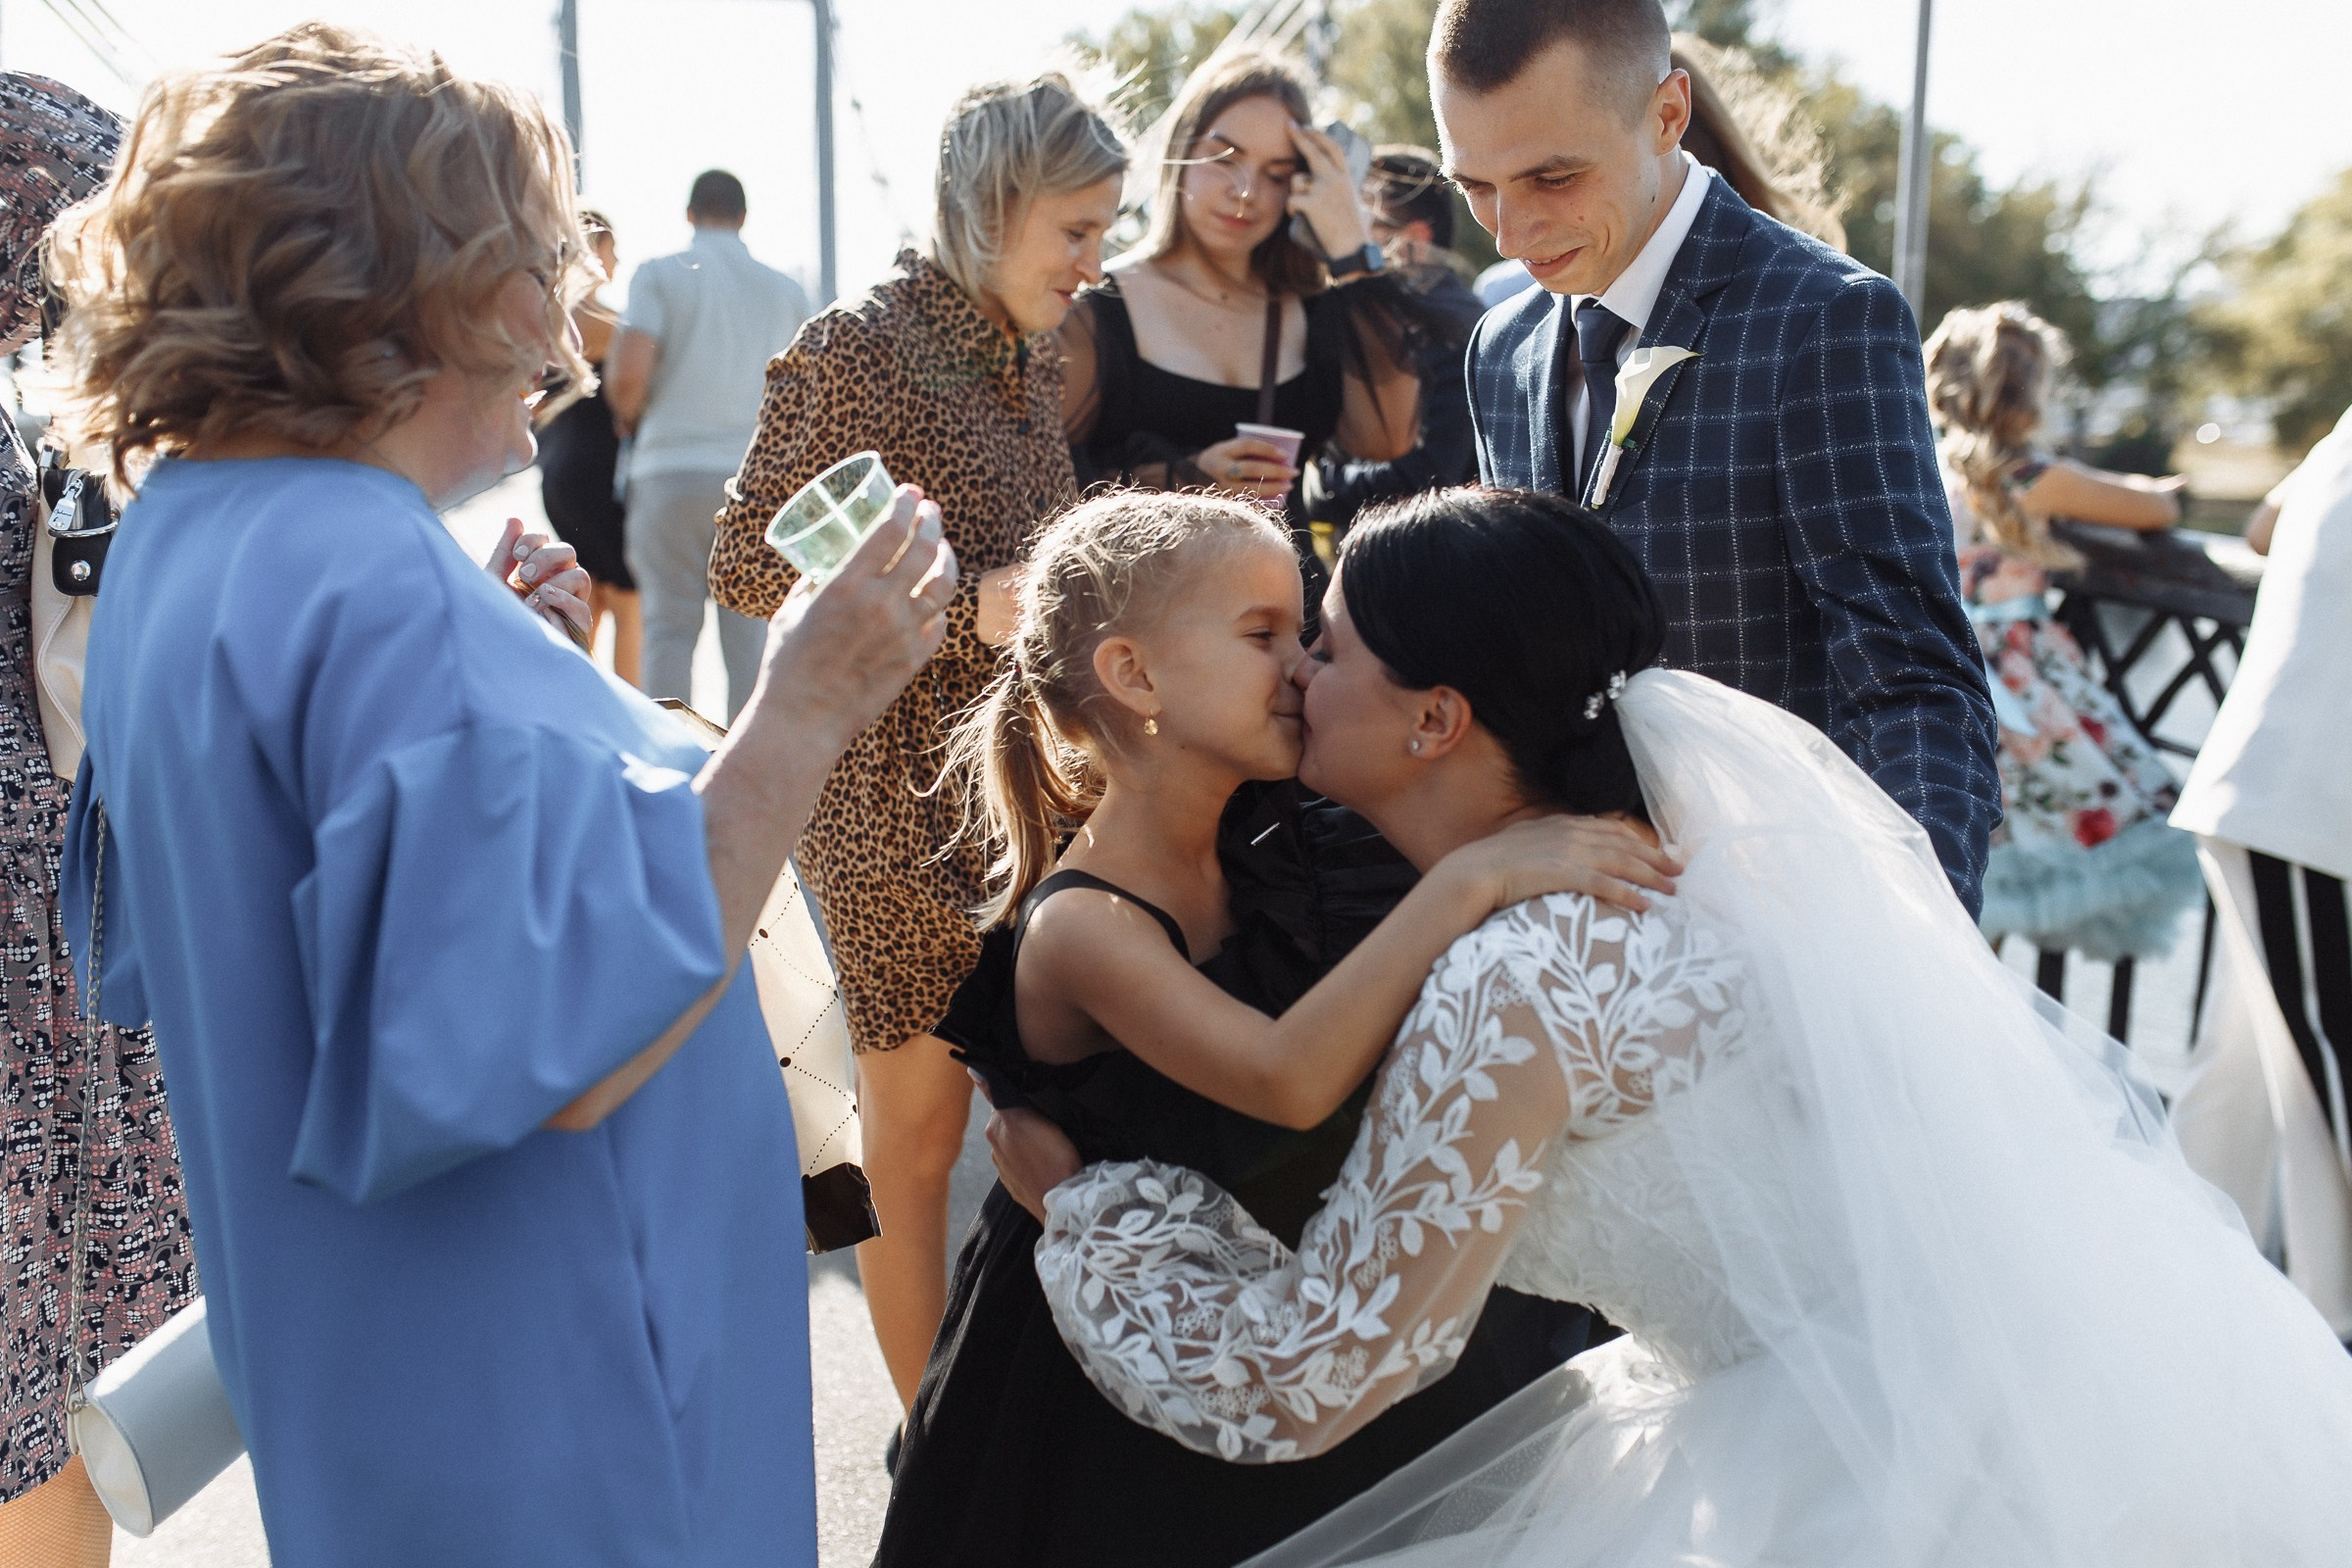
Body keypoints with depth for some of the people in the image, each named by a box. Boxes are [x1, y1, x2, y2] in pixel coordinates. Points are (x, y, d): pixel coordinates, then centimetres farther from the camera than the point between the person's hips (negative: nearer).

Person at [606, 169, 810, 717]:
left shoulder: (660, 274, 1)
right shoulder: (785, 289, 10)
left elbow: (628, 375, -11)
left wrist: (628, 416, 9)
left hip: (671, 470, -2)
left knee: (669, 628, 4)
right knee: (752, 632, 5)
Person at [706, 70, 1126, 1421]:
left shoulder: (1034, 357, 11)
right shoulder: (860, 350, -14)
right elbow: (746, 565, -15)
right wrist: (971, 607, -23)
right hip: (900, 800, -7)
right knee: (920, 1122, 6)